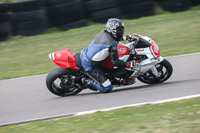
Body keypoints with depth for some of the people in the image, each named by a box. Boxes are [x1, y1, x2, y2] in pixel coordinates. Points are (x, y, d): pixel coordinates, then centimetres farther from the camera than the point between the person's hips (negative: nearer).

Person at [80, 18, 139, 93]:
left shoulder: (103, 33, 1)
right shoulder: (112, 45, -21)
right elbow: (115, 62, -20)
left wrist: (125, 38, 23)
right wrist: (130, 65, -17)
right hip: (90, 66, -8)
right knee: (107, 88, -8)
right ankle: (89, 82, -2)